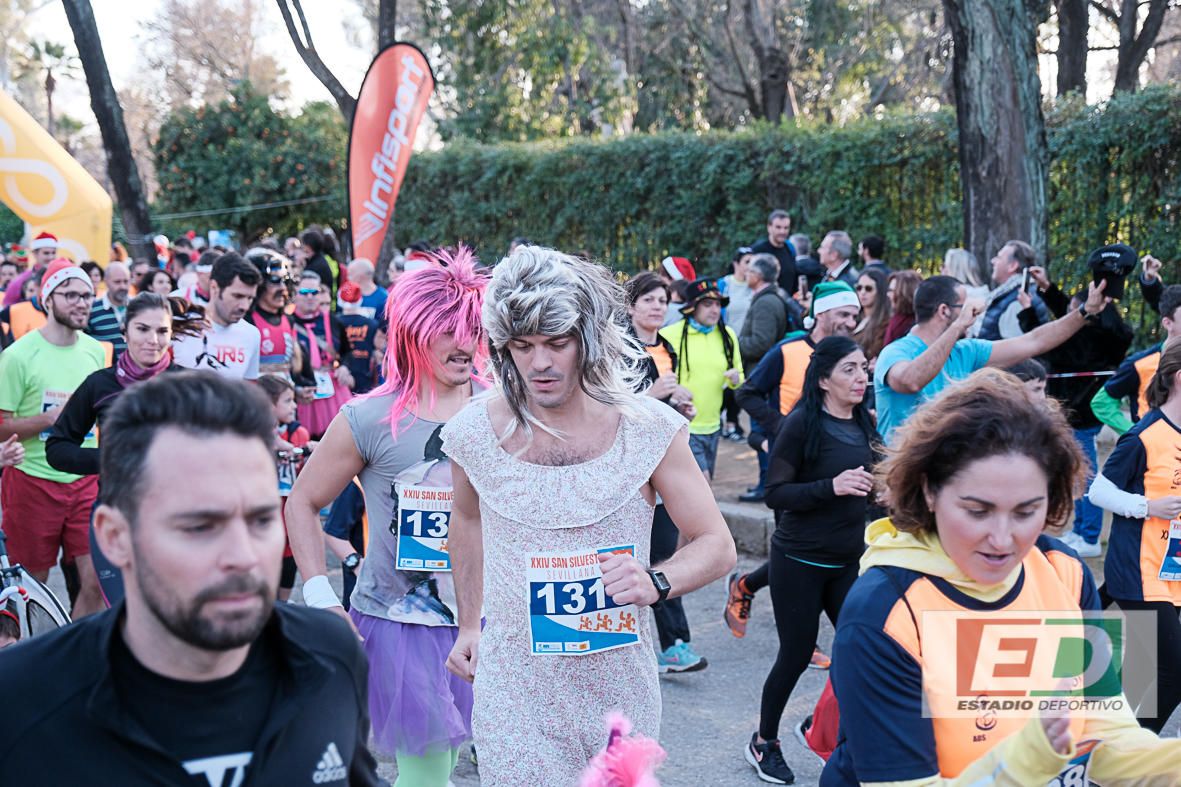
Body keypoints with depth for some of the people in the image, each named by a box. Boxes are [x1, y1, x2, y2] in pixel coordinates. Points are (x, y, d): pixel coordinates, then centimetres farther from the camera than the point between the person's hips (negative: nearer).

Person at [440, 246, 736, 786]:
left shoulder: (648, 428, -11)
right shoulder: (473, 432, -6)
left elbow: (716, 546, -3)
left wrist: (656, 583, -22)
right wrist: (468, 624, 15)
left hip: (619, 687, 0)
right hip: (513, 690, 0)